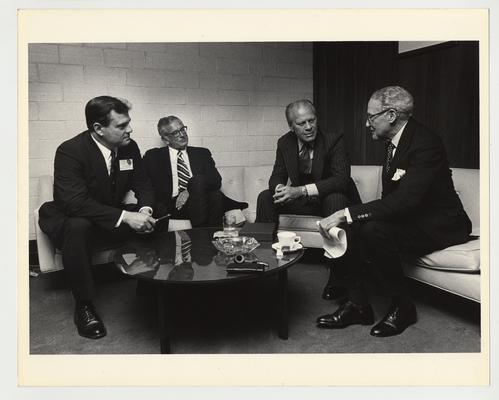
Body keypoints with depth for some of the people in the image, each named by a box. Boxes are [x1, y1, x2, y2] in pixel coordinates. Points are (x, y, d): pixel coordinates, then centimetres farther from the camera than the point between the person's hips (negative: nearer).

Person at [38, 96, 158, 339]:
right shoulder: (70, 151, -24)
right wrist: (124, 216, -41)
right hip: (69, 219, -5)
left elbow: (143, 185, 1)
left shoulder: (129, 147, -6)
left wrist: (144, 210, -23)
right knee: (78, 227, -39)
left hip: (113, 217, 5)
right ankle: (84, 305, -21)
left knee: (154, 220, -16)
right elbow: (75, 203, -33)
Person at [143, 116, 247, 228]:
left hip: (202, 203, 2)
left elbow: (216, 180, 4)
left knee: (216, 194, -31)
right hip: (171, 207, -1)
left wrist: (190, 189, -15)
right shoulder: (153, 156, 15)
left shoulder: (202, 153, 20)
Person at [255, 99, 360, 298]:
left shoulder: (333, 140, -16)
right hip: (301, 200, 5)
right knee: (265, 197, -12)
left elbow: (342, 179, -27)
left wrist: (302, 190, -38)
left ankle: (337, 279, -31)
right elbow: (277, 176, 1)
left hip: (333, 198, -4)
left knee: (335, 199, -37)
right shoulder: (285, 143, -2)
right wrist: (280, 188, -27)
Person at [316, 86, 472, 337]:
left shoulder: (425, 144, -23)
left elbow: (404, 200, -34)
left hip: (438, 226, -9)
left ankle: (402, 307, -10)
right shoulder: (395, 141, 5)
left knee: (373, 230, -31)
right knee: (350, 226, -7)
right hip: (409, 218, 9)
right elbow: (393, 197, 10)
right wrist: (345, 216, -5)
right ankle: (357, 304, -2)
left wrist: (346, 213, -36)